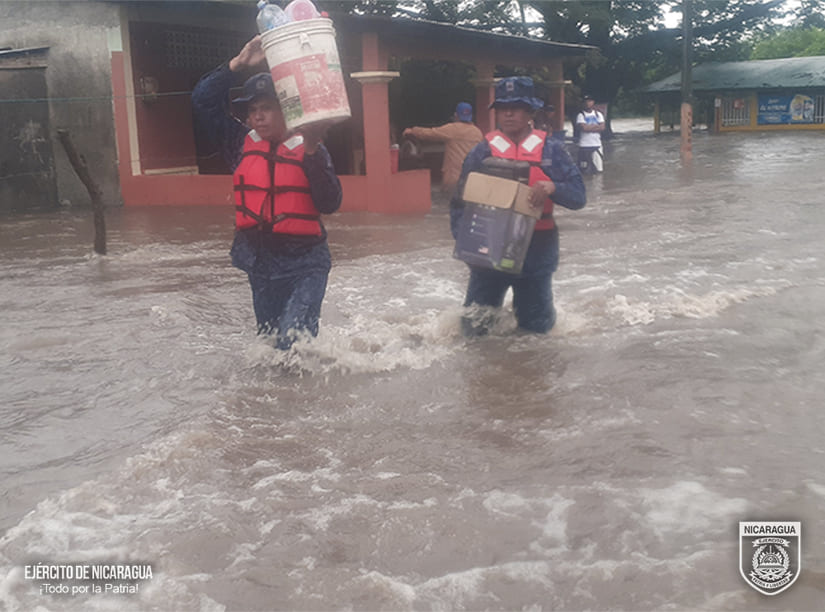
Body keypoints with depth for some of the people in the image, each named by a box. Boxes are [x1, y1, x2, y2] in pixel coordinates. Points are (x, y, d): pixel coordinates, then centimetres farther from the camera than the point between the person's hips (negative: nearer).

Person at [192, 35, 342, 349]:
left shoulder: (308, 149, -5)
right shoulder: (242, 143, 4)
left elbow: (330, 204, -16)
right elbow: (203, 100, -2)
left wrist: (311, 150, -24)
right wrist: (238, 65, -12)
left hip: (305, 261, -4)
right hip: (259, 261, 5)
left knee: (292, 340, -18)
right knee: (269, 339, 18)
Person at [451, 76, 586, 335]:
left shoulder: (549, 149, 1)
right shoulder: (483, 151, 1)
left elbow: (578, 196, -3)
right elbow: (460, 201, 0)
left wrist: (552, 188, -24)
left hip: (537, 249, 0)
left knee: (537, 327, 9)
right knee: (475, 326, 2)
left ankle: (525, 310, 44)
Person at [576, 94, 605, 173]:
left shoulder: (598, 114, 12)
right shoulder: (581, 115, 0)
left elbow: (602, 127, -1)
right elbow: (584, 127, -15)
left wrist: (589, 127, -8)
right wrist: (596, 126, -2)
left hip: (597, 144, 4)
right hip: (584, 145, -3)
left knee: (598, 169, 4)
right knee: (585, 169, -5)